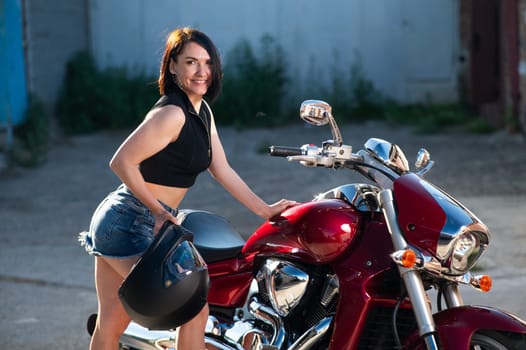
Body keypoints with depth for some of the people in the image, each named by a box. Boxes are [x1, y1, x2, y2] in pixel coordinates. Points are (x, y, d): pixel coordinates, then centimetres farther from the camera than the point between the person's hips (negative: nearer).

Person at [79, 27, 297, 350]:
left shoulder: (202, 111, 12)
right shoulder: (172, 113, -18)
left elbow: (222, 170, 14)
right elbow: (122, 162, -21)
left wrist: (266, 210, 14)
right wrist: (159, 212, -18)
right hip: (130, 225, -9)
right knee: (195, 309, -6)